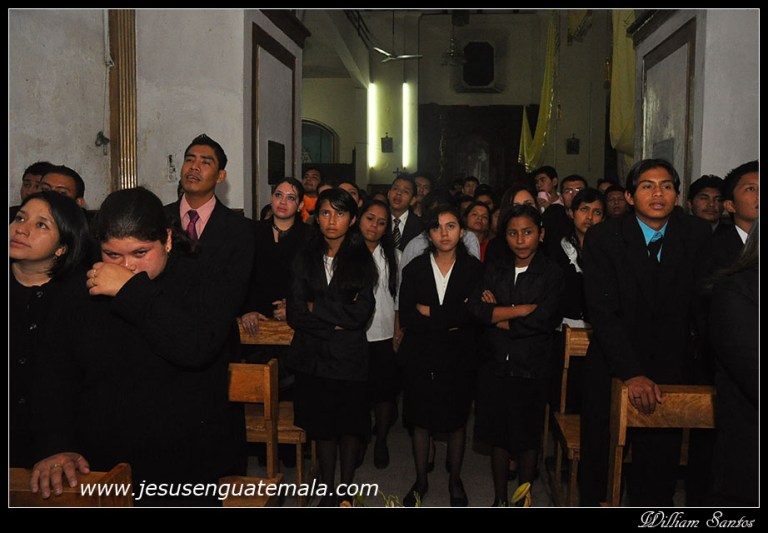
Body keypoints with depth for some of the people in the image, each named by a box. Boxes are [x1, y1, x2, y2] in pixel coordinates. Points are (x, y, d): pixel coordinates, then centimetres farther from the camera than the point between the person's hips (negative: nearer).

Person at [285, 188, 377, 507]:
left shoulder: (362, 259, -2)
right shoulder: (305, 259, 4)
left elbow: (362, 313, -12)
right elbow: (294, 313, -4)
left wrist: (316, 307, -8)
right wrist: (336, 322, -13)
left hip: (350, 357, -1)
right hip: (313, 357, 2)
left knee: (351, 424, 10)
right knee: (322, 426, 11)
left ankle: (346, 489, 29)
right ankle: (327, 491, 28)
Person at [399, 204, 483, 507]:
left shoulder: (474, 269, -3)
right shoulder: (415, 268, -1)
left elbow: (473, 315, -14)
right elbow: (406, 317, -9)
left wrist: (429, 312, -15)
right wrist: (450, 321, -17)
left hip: (458, 358, 0)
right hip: (420, 357, 1)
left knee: (456, 422, 13)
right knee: (420, 422, 12)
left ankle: (455, 480, 36)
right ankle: (421, 480, 33)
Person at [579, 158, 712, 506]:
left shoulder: (698, 235, -2)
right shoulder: (603, 237, -10)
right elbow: (602, 312, -17)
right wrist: (632, 373, -26)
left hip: (671, 371, 2)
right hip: (612, 369, -1)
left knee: (661, 461, 7)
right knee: (597, 455, 14)